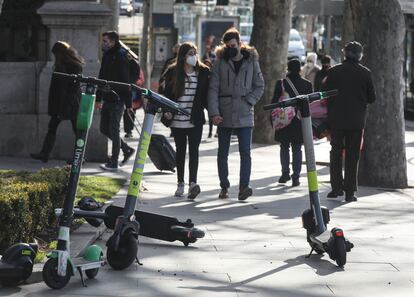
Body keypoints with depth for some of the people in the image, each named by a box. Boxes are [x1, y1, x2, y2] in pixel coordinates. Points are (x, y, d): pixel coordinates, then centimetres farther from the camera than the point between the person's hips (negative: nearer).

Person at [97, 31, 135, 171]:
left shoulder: (120, 58, -15)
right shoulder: (106, 56, 12)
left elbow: (126, 82, -17)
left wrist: (128, 104, -18)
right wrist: (98, 98, 20)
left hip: (117, 101, -9)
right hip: (107, 100, 9)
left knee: (113, 130, -3)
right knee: (104, 129, 12)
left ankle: (113, 163, 4)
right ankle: (127, 150, 25)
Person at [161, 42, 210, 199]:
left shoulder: (203, 72, 2)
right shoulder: (173, 72, 2)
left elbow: (207, 94, 6)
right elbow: (166, 92, 6)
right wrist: (166, 110, -7)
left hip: (195, 120, -1)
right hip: (177, 120, 1)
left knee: (193, 150, -11)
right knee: (180, 151, 10)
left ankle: (193, 182, -19)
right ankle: (180, 183, 17)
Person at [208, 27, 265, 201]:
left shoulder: (251, 61, 4)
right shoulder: (220, 62, 1)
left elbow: (259, 86, 9)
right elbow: (213, 89, -3)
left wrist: (248, 101, -8)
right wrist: (214, 112, -12)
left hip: (244, 115, -1)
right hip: (224, 115, 1)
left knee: (245, 152, -9)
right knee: (223, 152, 7)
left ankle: (244, 186, -11)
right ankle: (224, 187, 16)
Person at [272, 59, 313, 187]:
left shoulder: (281, 83, -6)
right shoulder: (307, 84, -2)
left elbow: (274, 103, -5)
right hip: (300, 122, 1)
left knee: (284, 147, 16)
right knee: (297, 148, 6)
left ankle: (285, 173, 12)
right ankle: (296, 177, 1)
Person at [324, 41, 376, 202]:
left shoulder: (333, 71, -4)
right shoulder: (365, 73, -5)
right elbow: (371, 98, 0)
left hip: (336, 118, 0)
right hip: (357, 120, 0)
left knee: (336, 152, 12)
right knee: (352, 155, 6)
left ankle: (337, 187, 5)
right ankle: (350, 191, 5)